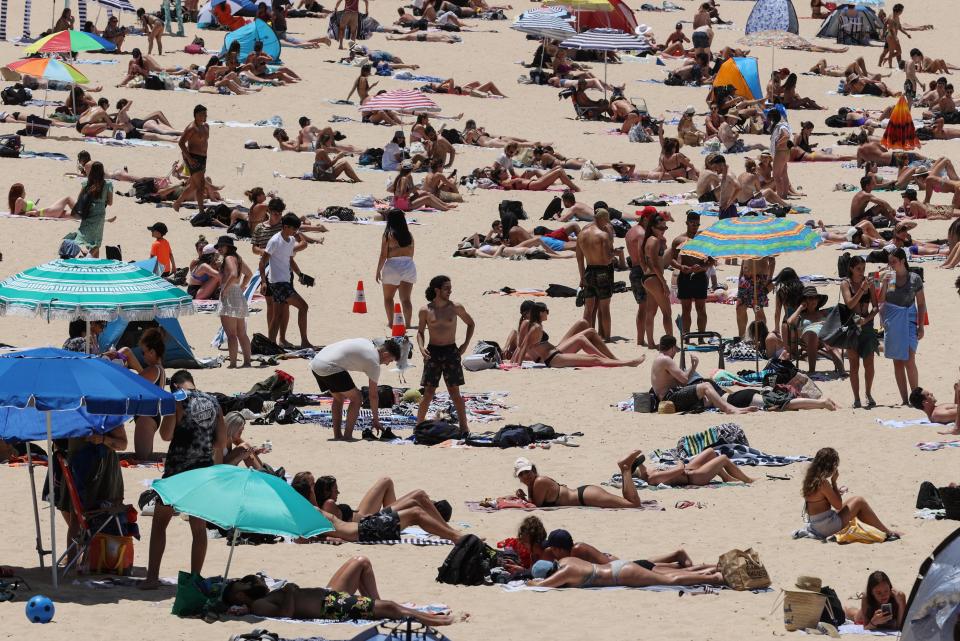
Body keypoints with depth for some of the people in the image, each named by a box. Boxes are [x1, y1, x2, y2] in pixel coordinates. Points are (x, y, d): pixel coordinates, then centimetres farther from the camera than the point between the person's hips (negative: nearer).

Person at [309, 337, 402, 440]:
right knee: (356, 399, 1)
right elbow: (373, 395, 4)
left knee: (338, 398, 25)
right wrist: (375, 420, 14)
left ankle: (337, 435, 21)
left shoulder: (367, 343, 20)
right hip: (328, 367, -9)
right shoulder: (374, 363, -2)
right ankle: (347, 436, 0)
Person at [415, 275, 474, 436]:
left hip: (451, 352, 0)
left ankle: (464, 427, 3)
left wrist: (466, 344, 4)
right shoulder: (425, 310, -1)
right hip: (432, 352, 0)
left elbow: (470, 324, 14)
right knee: (428, 393, -1)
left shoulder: (456, 308, 0)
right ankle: (418, 426, 8)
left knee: (454, 392, -1)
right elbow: (420, 332, 10)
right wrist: (421, 347, -8)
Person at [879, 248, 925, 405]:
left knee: (909, 361, -13)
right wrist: (884, 283, -12)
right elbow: (880, 301, 2)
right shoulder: (888, 277, 4)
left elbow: (921, 304, 3)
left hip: (909, 321, -3)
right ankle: (904, 400, 9)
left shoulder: (915, 279, -2)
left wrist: (921, 326, -2)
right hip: (892, 322, 3)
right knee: (897, 362, 5)